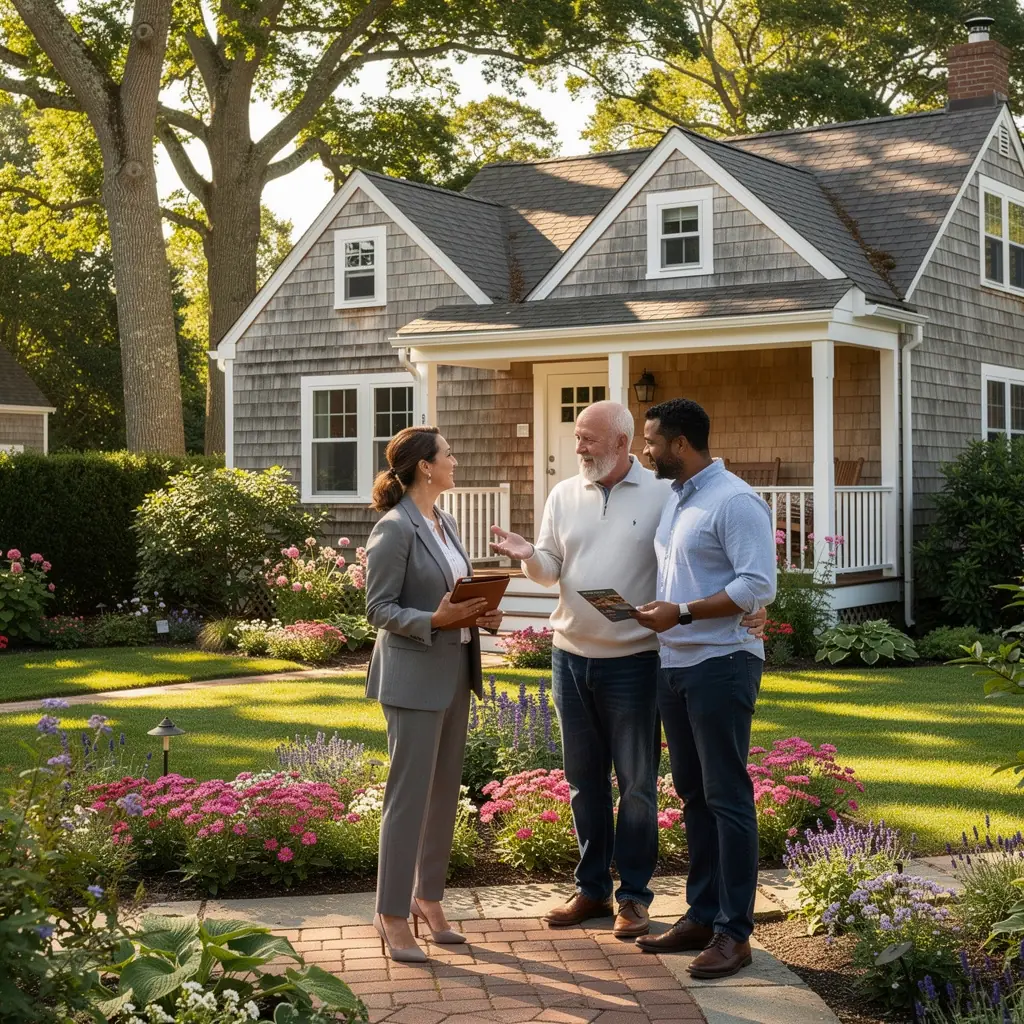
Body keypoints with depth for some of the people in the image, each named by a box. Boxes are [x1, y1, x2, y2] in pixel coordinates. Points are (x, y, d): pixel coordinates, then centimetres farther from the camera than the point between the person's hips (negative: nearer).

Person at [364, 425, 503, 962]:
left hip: (455, 672, 8)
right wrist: (434, 621, -25)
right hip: (414, 676, -8)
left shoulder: (445, 523, 12)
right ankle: (392, 914, 6)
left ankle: (428, 897, 24)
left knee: (445, 791, 12)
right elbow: (379, 609, -13)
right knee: (409, 795, -3)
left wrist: (480, 614, -1)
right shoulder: (394, 529, -13)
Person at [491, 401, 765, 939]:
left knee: (637, 783, 5)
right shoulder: (564, 495, 7)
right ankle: (591, 887, 26)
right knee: (584, 779, 14)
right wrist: (528, 555, -17)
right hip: (571, 657, 4)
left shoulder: (662, 495, -6)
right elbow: (550, 569, 5)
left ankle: (633, 894, 17)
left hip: (632, 661, -4)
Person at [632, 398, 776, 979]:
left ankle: (734, 932, 2)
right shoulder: (674, 499, 14)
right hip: (674, 664, 9)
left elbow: (758, 586, -20)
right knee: (694, 793, 14)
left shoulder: (734, 501, -14)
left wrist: (682, 612, -20)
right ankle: (702, 915, 23)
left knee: (727, 796, -4)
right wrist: (653, 608, 4)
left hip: (720, 664, -9)